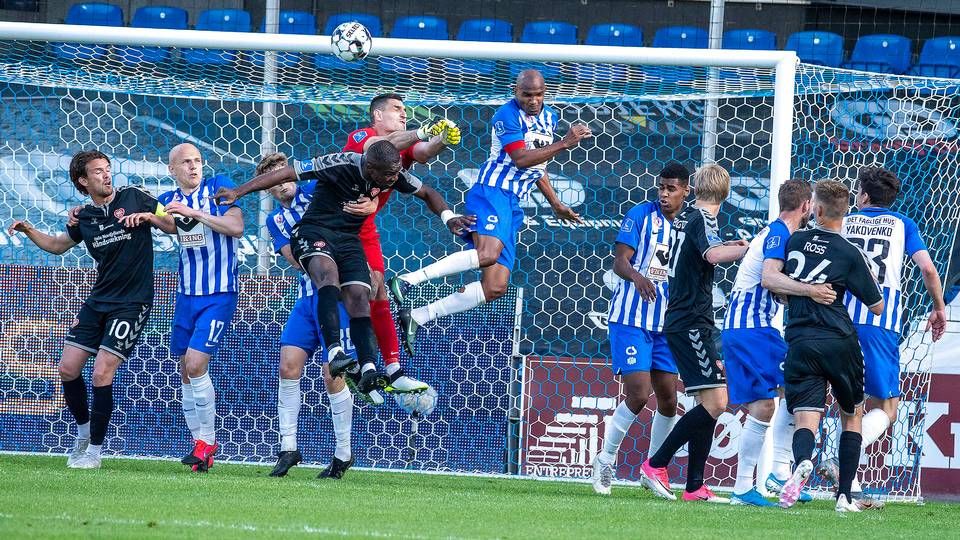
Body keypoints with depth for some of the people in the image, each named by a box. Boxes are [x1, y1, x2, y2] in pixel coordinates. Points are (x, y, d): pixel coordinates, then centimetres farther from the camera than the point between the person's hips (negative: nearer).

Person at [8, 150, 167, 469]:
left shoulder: (134, 198, -4)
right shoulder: (83, 218, 7)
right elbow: (57, 245, 23)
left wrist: (148, 216, -16)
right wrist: (29, 231, 6)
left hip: (131, 304, -5)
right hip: (98, 301, 5)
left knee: (101, 374, -13)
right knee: (68, 369, 2)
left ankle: (94, 451, -2)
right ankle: (84, 431, 25)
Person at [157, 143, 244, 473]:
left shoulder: (219, 187, -8)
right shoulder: (169, 200, 7)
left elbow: (236, 227, -19)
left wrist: (194, 213, -25)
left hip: (220, 294, -6)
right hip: (186, 294, 6)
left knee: (196, 365, -15)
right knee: (186, 371, 7)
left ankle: (207, 440, -4)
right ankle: (200, 441, 18)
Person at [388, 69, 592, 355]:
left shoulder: (549, 117, 18)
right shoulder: (507, 115, -8)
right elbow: (521, 159, -18)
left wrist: (556, 204, 32)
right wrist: (564, 143, -17)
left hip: (513, 205, 8)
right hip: (492, 193, -8)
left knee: (495, 287, -2)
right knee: (487, 253, -37)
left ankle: (416, 318, 0)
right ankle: (407, 280, -35)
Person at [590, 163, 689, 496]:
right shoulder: (641, 215, -5)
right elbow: (620, 261, -12)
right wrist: (636, 276, -33)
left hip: (666, 324, 5)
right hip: (632, 317, -5)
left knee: (668, 399, 5)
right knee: (638, 394, -14)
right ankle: (606, 459, 3)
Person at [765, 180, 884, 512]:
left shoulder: (795, 241, 5)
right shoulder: (850, 254, -3)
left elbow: (774, 287, 16)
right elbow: (877, 307, 3)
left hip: (800, 344, 1)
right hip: (840, 341, -1)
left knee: (805, 420, -6)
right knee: (851, 416, 19)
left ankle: (802, 463, -41)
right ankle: (845, 495, 10)